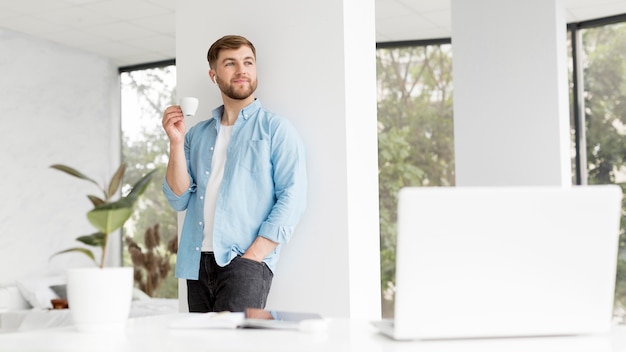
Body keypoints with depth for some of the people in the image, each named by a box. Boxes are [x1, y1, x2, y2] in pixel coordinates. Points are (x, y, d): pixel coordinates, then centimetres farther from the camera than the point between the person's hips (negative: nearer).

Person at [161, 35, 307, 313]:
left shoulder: (276, 128, 2)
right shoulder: (197, 134, 15)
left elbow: (292, 199, -7)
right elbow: (179, 200, 9)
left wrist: (250, 258, -15)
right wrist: (176, 143, -3)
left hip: (245, 261, -4)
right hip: (197, 263, 4)